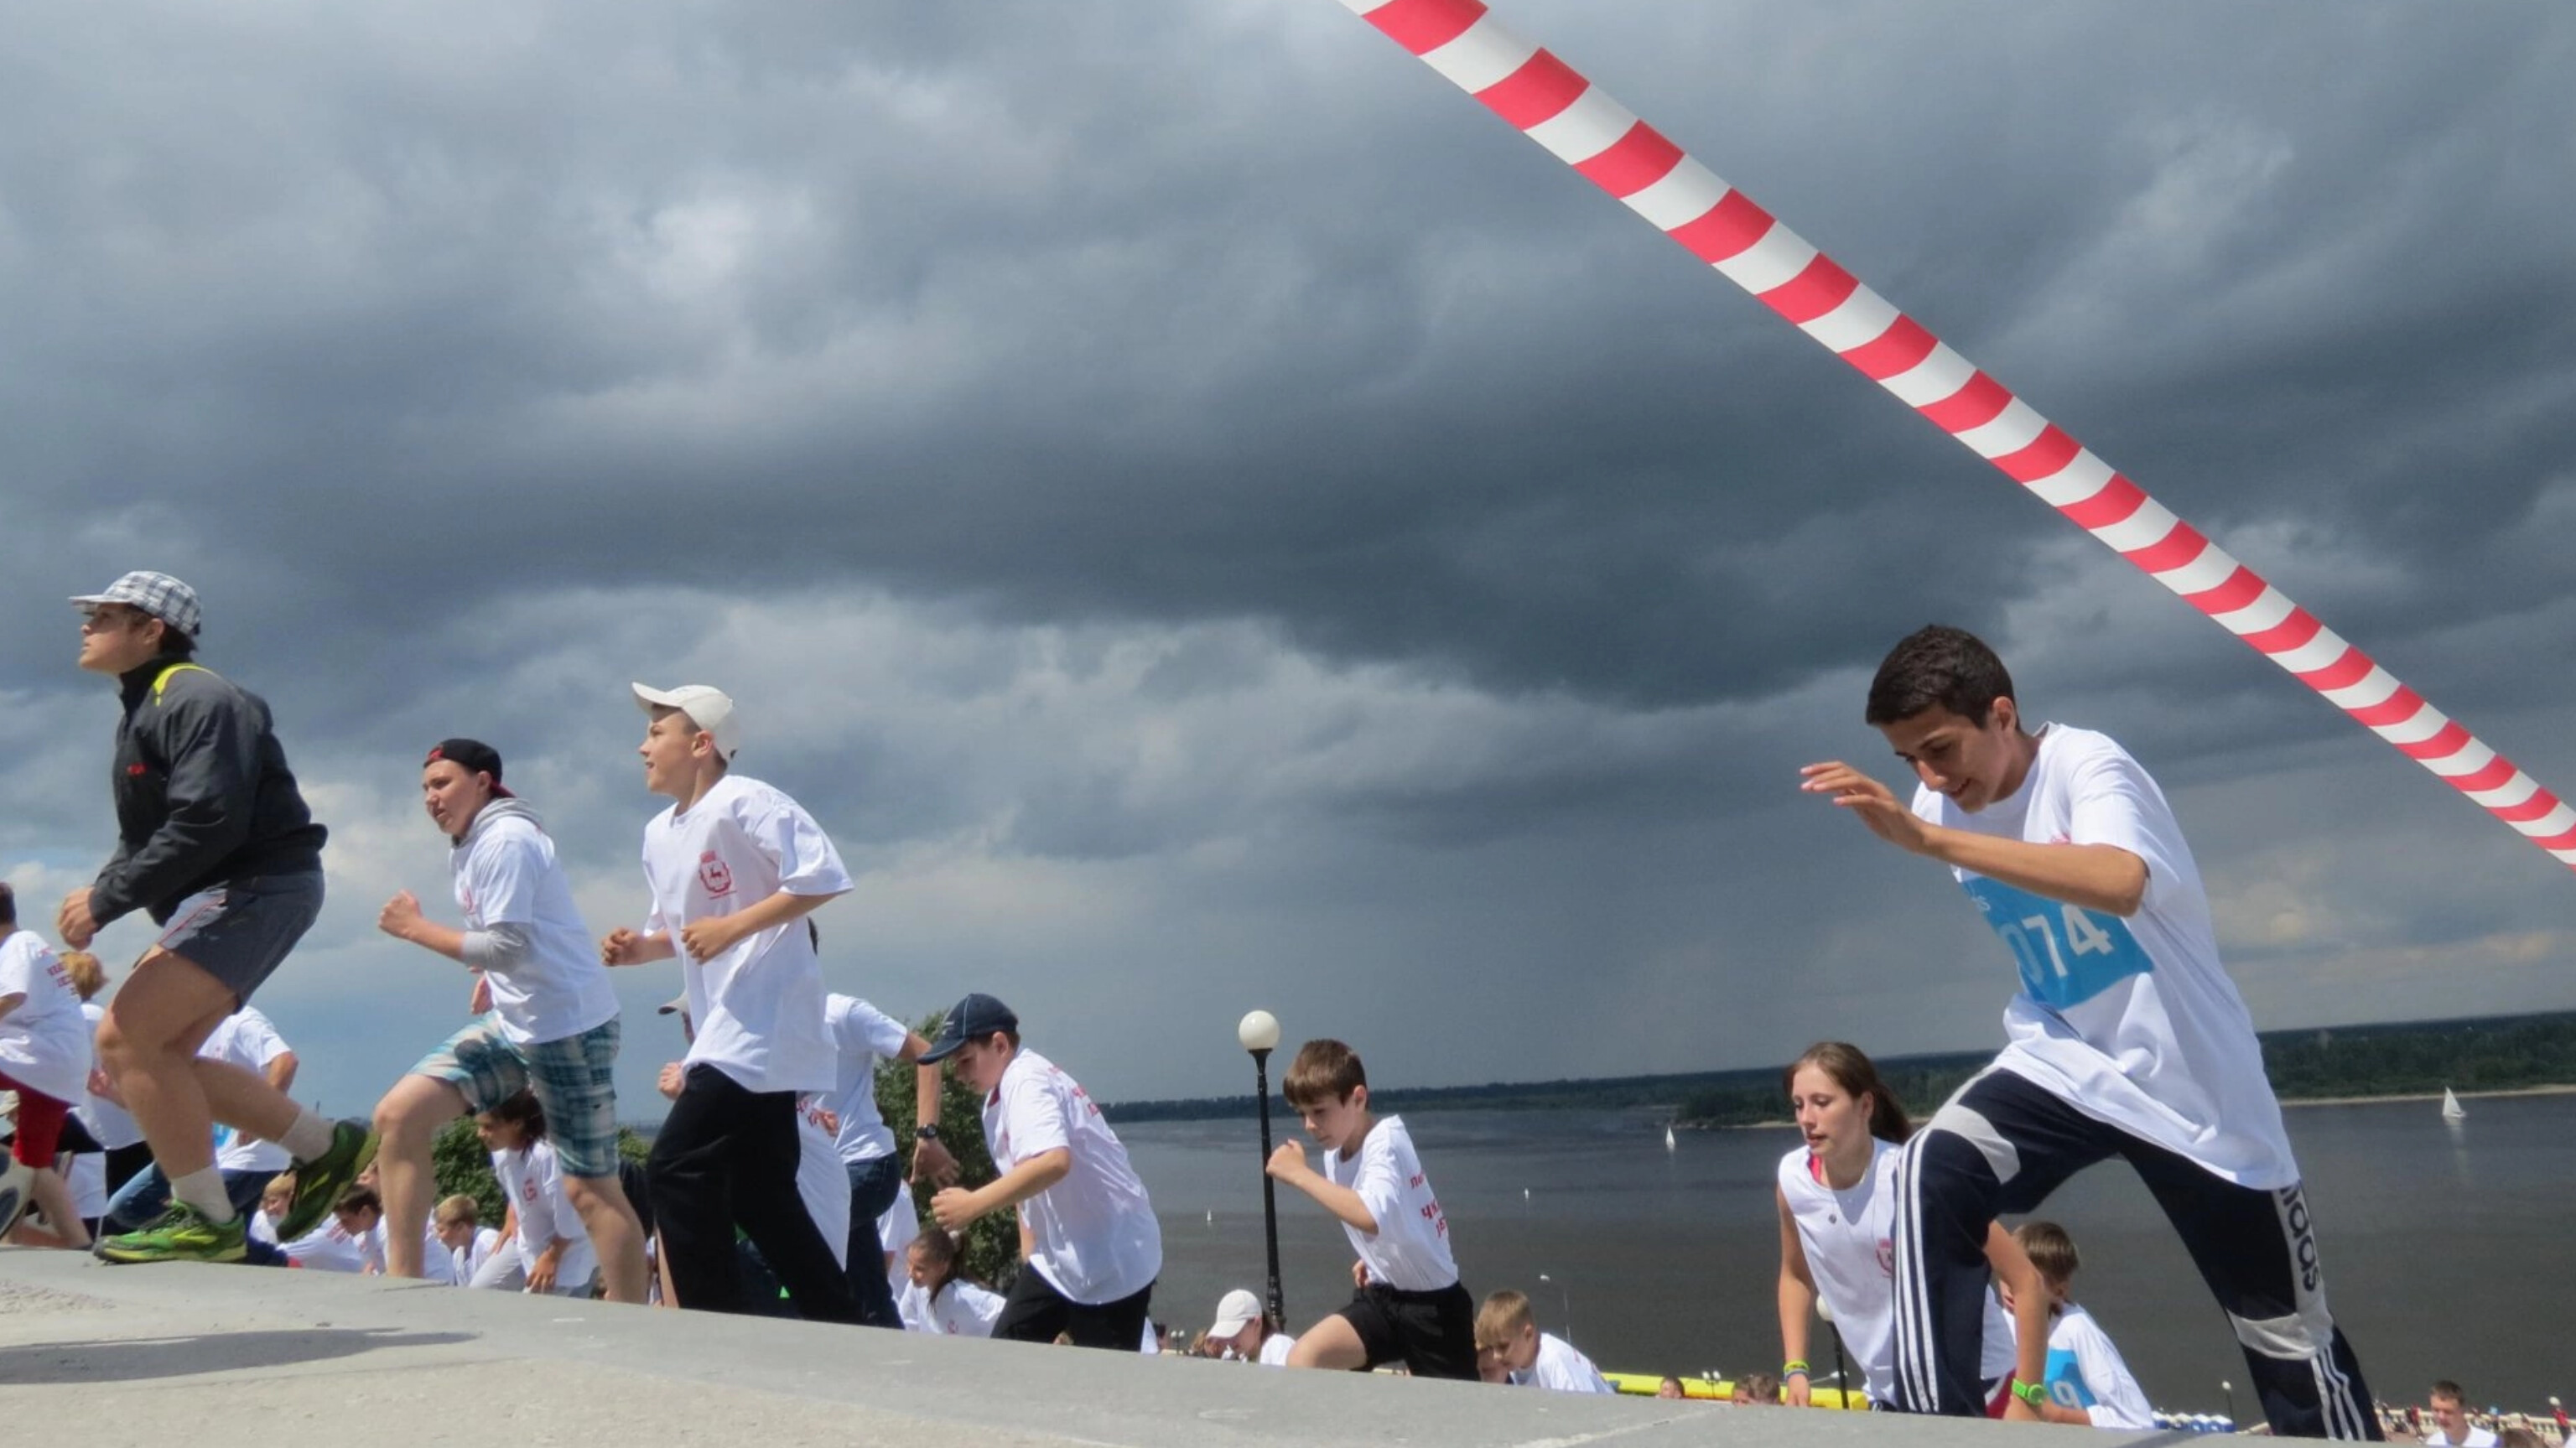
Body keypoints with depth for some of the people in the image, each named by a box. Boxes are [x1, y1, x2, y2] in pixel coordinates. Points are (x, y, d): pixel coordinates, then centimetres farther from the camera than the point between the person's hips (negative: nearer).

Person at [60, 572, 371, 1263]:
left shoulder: (199, 700, -14)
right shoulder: (142, 709, 18)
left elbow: (205, 824, -25)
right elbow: (145, 834, 22)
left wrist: (107, 901, -21)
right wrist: (100, 891, 3)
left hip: (259, 886, -11)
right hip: (221, 897, 11)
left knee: (125, 1036, -17)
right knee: (156, 1054, 9)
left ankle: (206, 1219, -10)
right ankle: (326, 1147, 16)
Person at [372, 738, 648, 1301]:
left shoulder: (506, 839, -14)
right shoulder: (466, 848, 15)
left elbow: (509, 947, -22)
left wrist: (416, 928, -13)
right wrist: (492, 975, 8)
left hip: (570, 1024, -9)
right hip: (514, 1022, 9)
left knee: (589, 1189, -6)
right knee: (399, 1115, -2)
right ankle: (402, 1280, 2)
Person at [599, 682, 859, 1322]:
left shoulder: (744, 802, -13)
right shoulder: (659, 835, 14)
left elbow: (822, 877, -21)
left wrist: (733, 928, -23)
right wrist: (641, 947, 5)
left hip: (763, 1024, -10)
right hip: (721, 1031, 10)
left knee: (677, 1168, -14)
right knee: (758, 1195, 12)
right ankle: (844, 1326, 21)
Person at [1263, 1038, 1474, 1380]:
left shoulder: (1385, 1142, -21)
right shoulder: (1335, 1155, 3)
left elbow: (1373, 1217, -41)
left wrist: (1300, 1173, -34)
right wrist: (1375, 1259, 5)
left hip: (1432, 1303, -7)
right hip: (1383, 1295, 7)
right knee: (1303, 1360, -12)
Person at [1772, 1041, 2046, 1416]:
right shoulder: (1792, 1179, -9)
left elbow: (2026, 1281, -20)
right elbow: (1795, 1274, 13)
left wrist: (2026, 1397, -22)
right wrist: (1794, 1367, 4)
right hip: (1887, 1396, 5)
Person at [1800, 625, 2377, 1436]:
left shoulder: (2085, 764, -23)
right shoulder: (1942, 808, -3)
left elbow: (2118, 884, -47)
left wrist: (1927, 840, -52)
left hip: (2188, 1077, -4)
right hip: (2062, 1061, 4)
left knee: (2288, 1333, 9)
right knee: (1932, 1178, -25)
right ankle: (1932, 1426, -21)